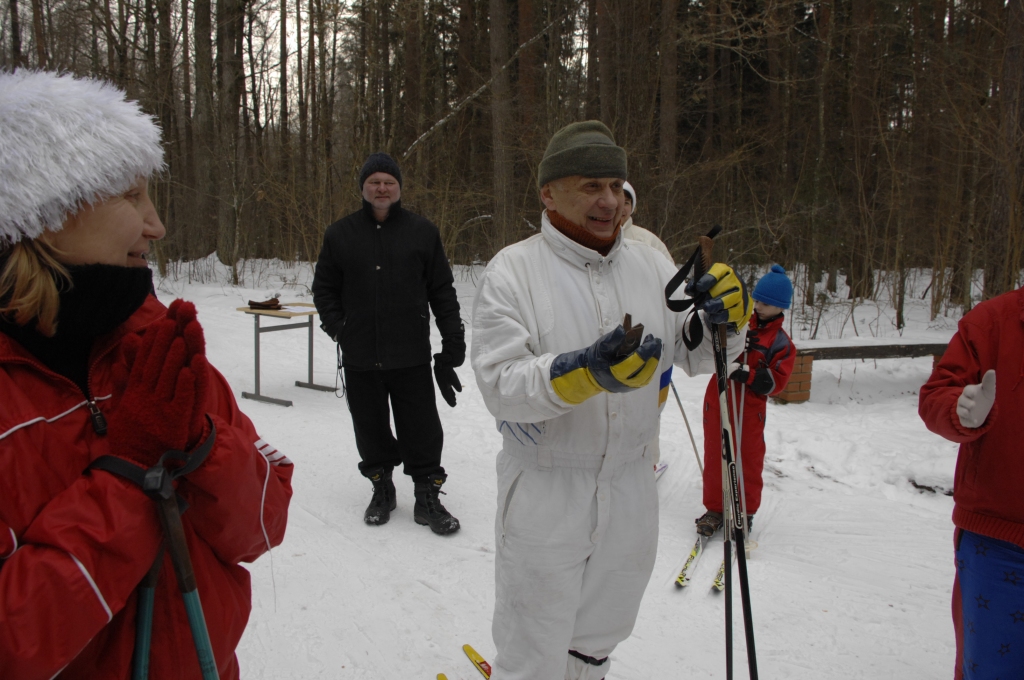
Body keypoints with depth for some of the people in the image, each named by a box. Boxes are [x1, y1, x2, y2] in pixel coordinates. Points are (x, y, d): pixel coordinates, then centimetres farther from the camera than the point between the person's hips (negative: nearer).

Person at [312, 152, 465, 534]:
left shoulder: (422, 231, 5)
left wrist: (453, 343, 0)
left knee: (422, 431, 1)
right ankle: (381, 488, 30)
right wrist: (337, 327, -2)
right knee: (371, 430, 12)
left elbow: (442, 291, 5)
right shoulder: (340, 234, 7)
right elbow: (324, 289, 14)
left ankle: (427, 495, 15)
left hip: (412, 357, -1)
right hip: (360, 359, 2)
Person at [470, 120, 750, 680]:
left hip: (631, 492, 5)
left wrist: (728, 316, -17)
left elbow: (700, 356, 4)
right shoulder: (512, 271, -11)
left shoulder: (650, 266, 2)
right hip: (545, 494, -4)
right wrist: (583, 373, -36)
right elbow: (501, 386, -20)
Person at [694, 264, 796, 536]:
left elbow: (775, 382, -11)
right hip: (717, 401, 2)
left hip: (749, 409, -2)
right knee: (715, 457, 9)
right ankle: (714, 509, 23)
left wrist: (743, 373, -24)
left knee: (749, 461, 6)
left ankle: (745, 512, 24)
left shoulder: (782, 343, -1)